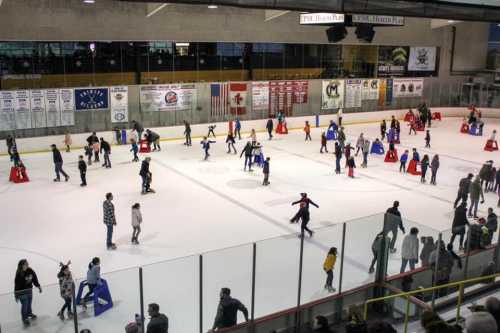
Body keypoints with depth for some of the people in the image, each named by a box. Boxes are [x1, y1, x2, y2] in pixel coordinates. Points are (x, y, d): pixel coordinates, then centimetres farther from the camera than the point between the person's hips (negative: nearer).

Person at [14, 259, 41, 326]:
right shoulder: (19, 274, -24)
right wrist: (16, 295, -15)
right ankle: (25, 318, 20)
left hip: (29, 290, 5)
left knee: (29, 303, 21)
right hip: (22, 291, -5)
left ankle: (29, 313, 46)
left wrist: (38, 286, 8)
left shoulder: (30, 271, -9)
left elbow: (35, 279, 3)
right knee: (24, 305, 1)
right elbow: (17, 284, -19)